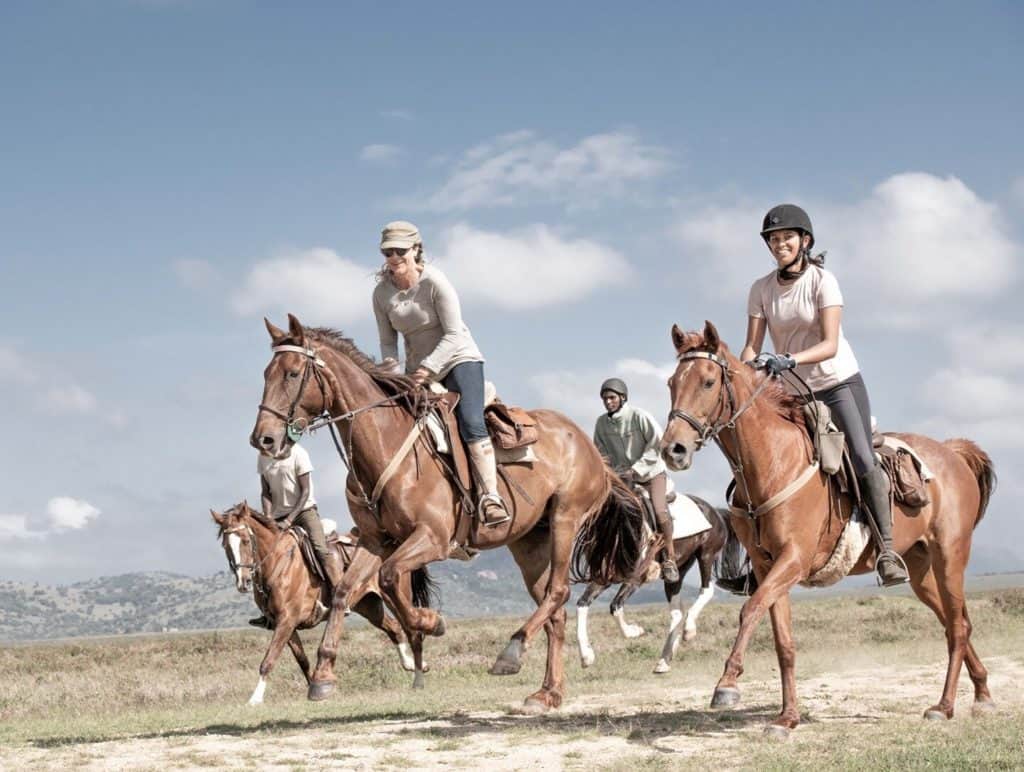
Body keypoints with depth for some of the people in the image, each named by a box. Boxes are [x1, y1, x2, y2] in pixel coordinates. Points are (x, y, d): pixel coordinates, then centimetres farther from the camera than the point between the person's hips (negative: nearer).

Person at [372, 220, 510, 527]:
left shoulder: (435, 281, -17)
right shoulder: (382, 292, -3)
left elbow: (453, 334, -18)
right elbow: (387, 341, 5)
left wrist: (429, 368, -27)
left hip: (458, 359, -5)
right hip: (419, 369, 6)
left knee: (471, 424, -24)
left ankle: (490, 497, -31)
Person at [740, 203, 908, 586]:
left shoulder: (822, 280, -13)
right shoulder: (762, 289, -1)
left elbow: (829, 345, -21)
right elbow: (752, 347, -4)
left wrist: (789, 360, -37)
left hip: (840, 384, -4)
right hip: (792, 392, 4)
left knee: (864, 463, -18)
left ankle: (886, 550, -11)